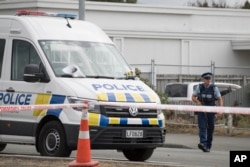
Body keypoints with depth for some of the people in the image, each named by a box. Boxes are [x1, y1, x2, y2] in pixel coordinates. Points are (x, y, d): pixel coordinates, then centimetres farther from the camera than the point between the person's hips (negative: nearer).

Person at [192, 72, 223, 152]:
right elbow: (193, 97, 11)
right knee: (202, 127, -14)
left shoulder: (214, 88, 2)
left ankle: (208, 146, 15)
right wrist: (197, 102, -11)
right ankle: (203, 144, -28)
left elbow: (220, 99, 0)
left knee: (210, 129, 5)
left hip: (211, 111, 1)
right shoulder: (199, 87, 5)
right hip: (201, 111, -1)